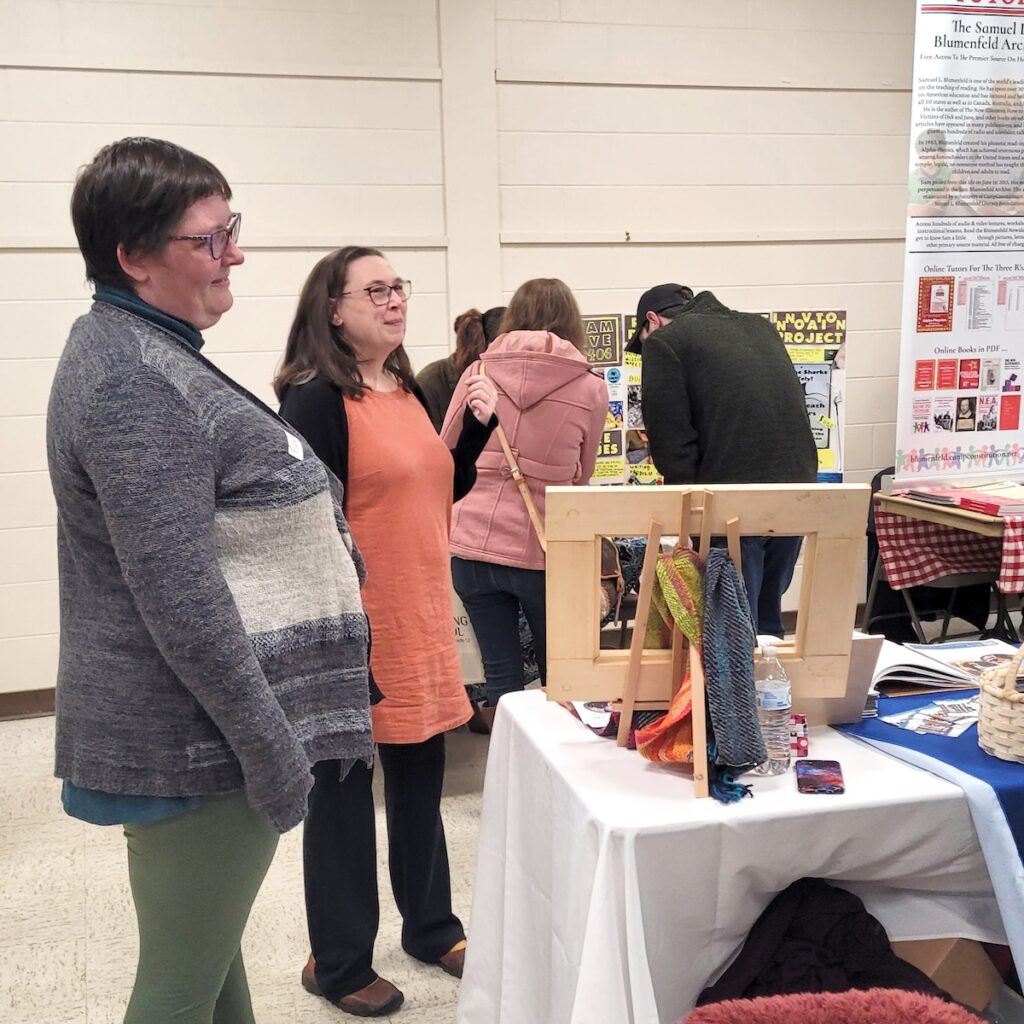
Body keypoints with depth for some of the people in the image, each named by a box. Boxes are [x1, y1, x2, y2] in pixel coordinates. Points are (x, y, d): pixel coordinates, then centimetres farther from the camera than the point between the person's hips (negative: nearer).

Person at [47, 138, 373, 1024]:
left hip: (195, 727, 10)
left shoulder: (145, 350, 12)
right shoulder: (135, 379, -19)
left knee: (208, 953, 23)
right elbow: (180, 597, -24)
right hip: (198, 739, -10)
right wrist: (272, 746, -19)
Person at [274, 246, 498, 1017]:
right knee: (343, 791, 8)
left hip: (421, 620, 8)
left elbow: (442, 490, 18)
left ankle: (431, 926, 38)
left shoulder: (408, 390, 11)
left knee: (421, 780, 19)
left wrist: (478, 425, 3)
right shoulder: (316, 399, -13)